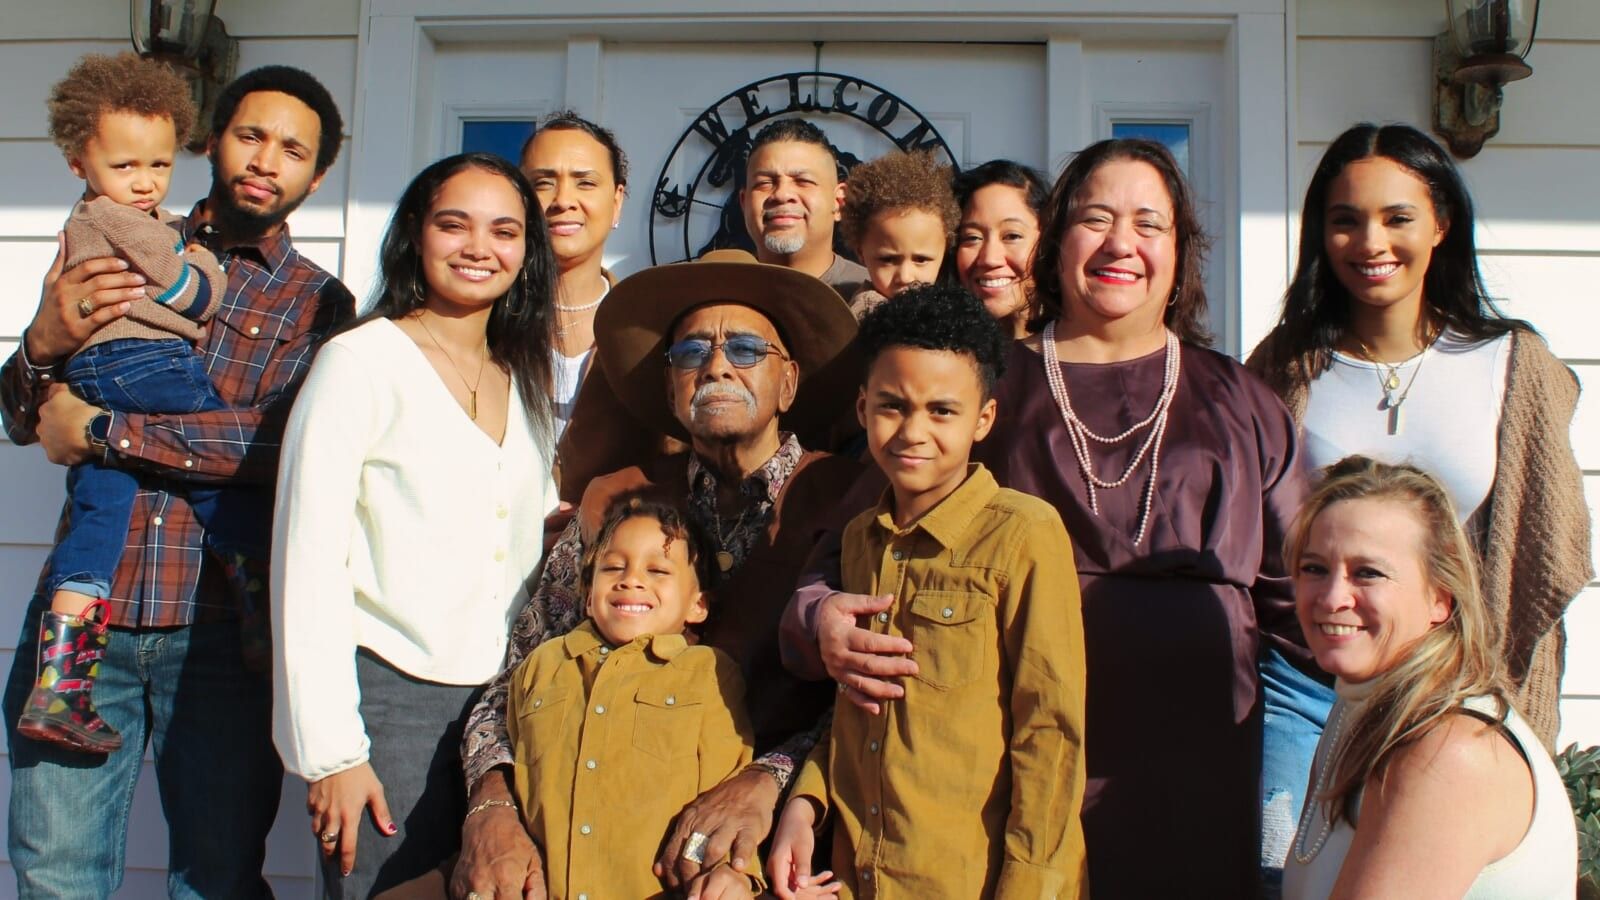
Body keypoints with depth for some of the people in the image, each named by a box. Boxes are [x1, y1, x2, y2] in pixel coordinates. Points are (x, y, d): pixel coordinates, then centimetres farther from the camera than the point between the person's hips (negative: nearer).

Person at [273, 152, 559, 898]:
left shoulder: (527, 380, 13)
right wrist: (329, 749, -12)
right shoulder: (362, 361, -5)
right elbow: (309, 562, -9)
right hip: (390, 696, -5)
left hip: (502, 703, 5)